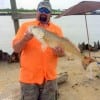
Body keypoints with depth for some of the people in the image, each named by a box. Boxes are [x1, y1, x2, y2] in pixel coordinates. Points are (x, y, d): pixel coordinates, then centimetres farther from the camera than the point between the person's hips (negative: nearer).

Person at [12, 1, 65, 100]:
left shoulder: (57, 29, 6)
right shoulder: (26, 26, 1)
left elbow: (63, 51, 4)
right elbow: (16, 48, -3)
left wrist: (59, 52, -19)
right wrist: (24, 40, -23)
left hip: (49, 77, 2)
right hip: (29, 76, -2)